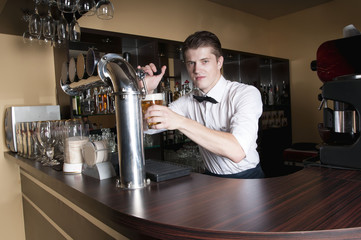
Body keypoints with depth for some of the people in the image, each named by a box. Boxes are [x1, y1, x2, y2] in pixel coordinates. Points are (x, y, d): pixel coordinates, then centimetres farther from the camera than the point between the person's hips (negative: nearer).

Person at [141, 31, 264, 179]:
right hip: (211, 177, 4)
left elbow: (237, 151, -32)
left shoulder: (247, 94, -16)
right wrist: (148, 90, -14)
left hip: (247, 179, -4)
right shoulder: (189, 101, 0)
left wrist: (181, 122, -37)